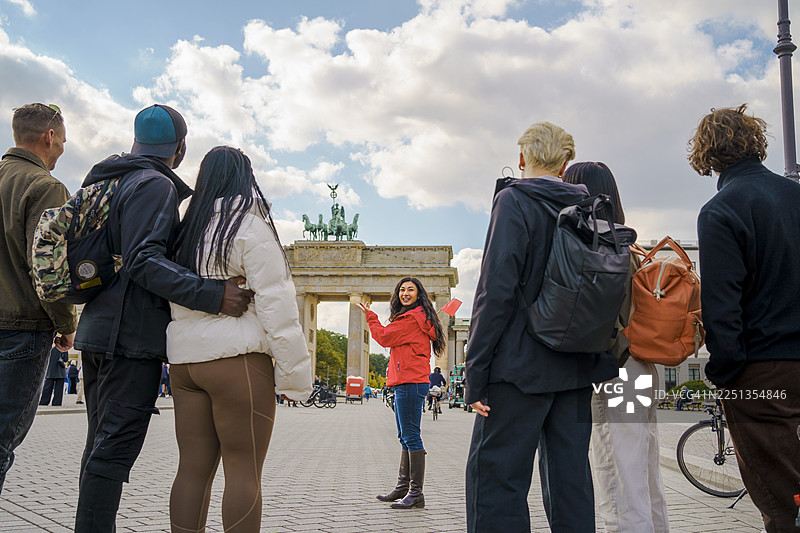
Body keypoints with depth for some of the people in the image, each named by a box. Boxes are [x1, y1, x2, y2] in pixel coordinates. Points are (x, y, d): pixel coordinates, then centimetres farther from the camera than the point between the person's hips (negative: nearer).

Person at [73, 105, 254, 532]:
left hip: (97, 329, 10)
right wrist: (212, 293, -27)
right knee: (114, 449, -9)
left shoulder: (108, 181, 21)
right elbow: (145, 261, -21)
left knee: (101, 445, 14)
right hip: (133, 335, -10)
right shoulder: (156, 185, -10)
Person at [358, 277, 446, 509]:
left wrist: (370, 316, 6)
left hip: (410, 383, -11)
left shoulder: (411, 318, -12)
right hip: (407, 383, 11)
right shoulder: (419, 317, 21)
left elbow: (384, 337, -7)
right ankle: (403, 487, 24)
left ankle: (416, 493, -6)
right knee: (406, 437, 15)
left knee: (411, 436, -9)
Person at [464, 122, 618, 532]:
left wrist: (475, 371, -13)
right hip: (578, 367, 7)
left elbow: (497, 289, -15)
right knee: (570, 480, 13)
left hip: (522, 365, -7)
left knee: (494, 479, -3)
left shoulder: (513, 200, -6)